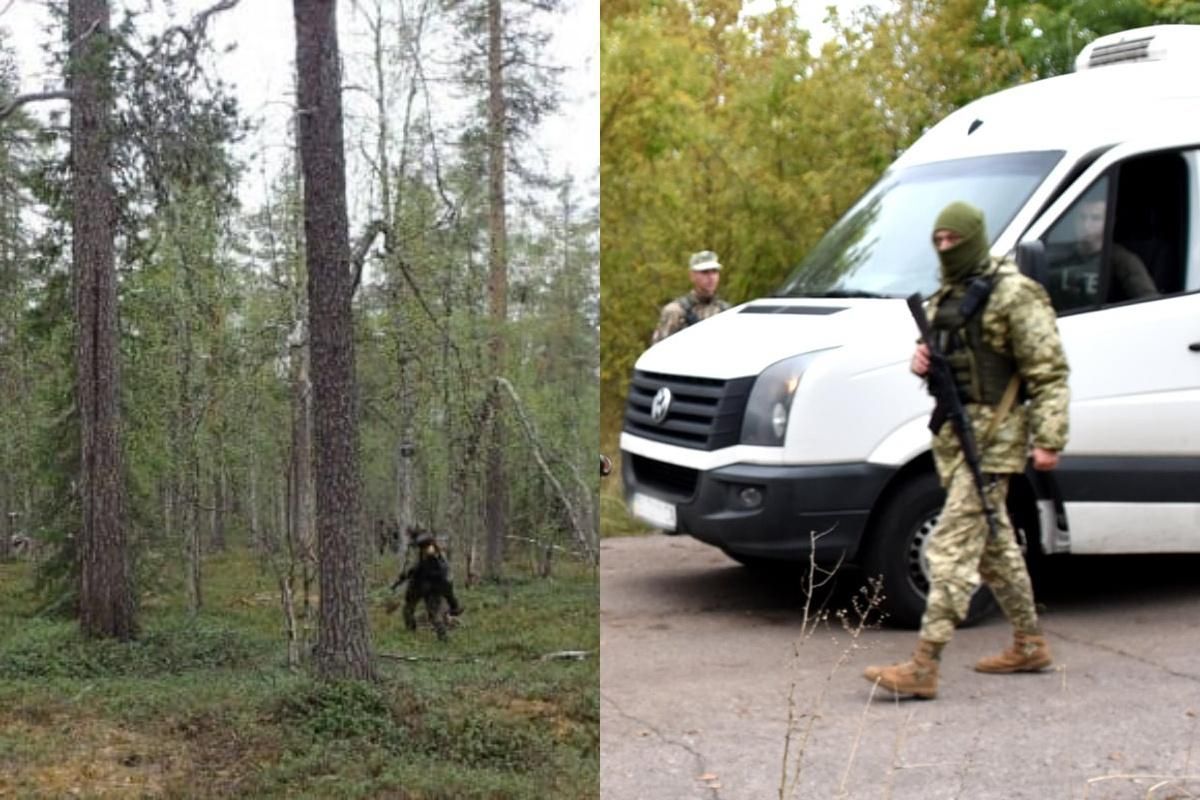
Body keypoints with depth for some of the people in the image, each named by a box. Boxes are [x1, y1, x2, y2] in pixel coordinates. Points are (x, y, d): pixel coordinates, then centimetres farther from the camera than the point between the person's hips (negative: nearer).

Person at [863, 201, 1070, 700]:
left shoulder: (1014, 294, -10)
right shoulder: (944, 297, 15)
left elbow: (1049, 371, -13)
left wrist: (1048, 439, -19)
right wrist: (921, 361, 3)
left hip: (992, 438, -9)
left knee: (953, 547, -14)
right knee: (996, 546, 17)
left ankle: (923, 667, -16)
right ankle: (1030, 645, 30)